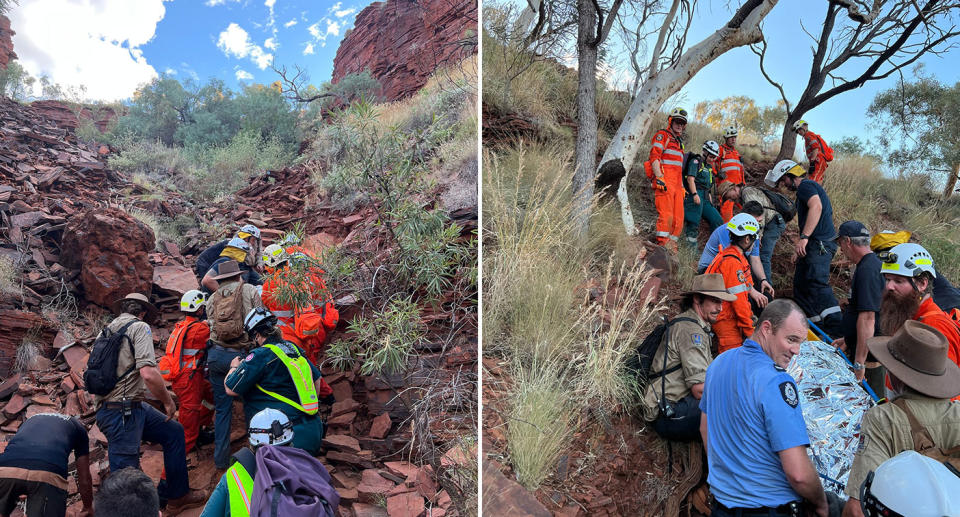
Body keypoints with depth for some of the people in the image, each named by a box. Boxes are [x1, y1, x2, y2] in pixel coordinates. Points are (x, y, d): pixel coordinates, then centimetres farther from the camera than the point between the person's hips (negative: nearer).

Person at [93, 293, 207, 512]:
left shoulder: (107, 330, 15)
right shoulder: (139, 327, -10)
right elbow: (148, 374, -22)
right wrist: (168, 402, -9)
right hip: (121, 412, -10)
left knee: (174, 432, 19)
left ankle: (177, 495, 26)